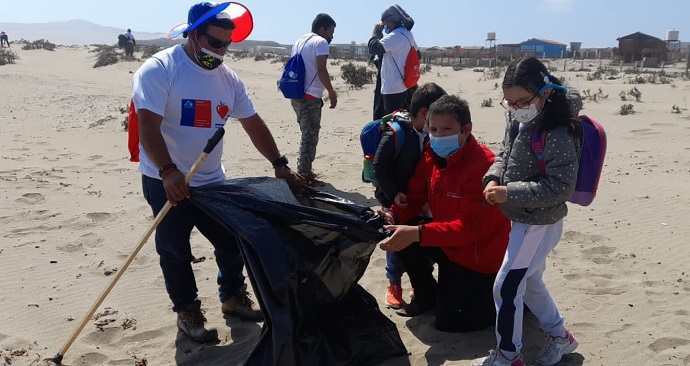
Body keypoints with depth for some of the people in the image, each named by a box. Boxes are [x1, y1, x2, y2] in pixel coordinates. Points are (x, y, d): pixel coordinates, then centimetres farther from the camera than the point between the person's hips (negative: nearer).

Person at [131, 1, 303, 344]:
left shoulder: (228, 77, 4)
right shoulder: (159, 70, -15)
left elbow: (253, 124, 9)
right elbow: (148, 127, -24)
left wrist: (279, 164, 3)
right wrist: (169, 172, -36)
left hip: (212, 181, 6)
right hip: (166, 182, -5)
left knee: (231, 239, 13)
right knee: (175, 251, 7)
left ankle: (233, 296, 35)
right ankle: (187, 311, 25)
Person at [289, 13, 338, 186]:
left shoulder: (299, 41, 17)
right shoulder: (320, 42, -8)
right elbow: (321, 71, -18)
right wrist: (332, 93, -9)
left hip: (297, 96, 9)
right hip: (310, 97, -9)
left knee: (307, 135, 18)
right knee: (310, 137, -2)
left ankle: (303, 171, 25)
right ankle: (305, 176, 2)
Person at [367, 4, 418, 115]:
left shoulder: (395, 36, -16)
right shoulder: (407, 34, 13)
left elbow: (373, 48, -23)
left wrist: (377, 31, -8)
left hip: (394, 88, -10)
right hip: (407, 85, 10)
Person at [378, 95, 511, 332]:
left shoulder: (482, 166, -30)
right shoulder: (432, 156, -5)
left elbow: (470, 226, -36)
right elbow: (414, 198, -2)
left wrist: (417, 233, -46)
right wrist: (392, 216, -24)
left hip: (480, 255, -7)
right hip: (449, 245, 7)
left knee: (449, 321, -5)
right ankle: (427, 295, 16)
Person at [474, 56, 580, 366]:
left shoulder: (556, 134, -24)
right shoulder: (517, 122, 1)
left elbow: (561, 186, -25)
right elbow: (505, 155, 13)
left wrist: (510, 193, -28)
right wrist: (493, 178, -8)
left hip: (540, 223, -9)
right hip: (523, 220, 9)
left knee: (506, 288, -2)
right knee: (529, 282, 23)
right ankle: (559, 336, 44)